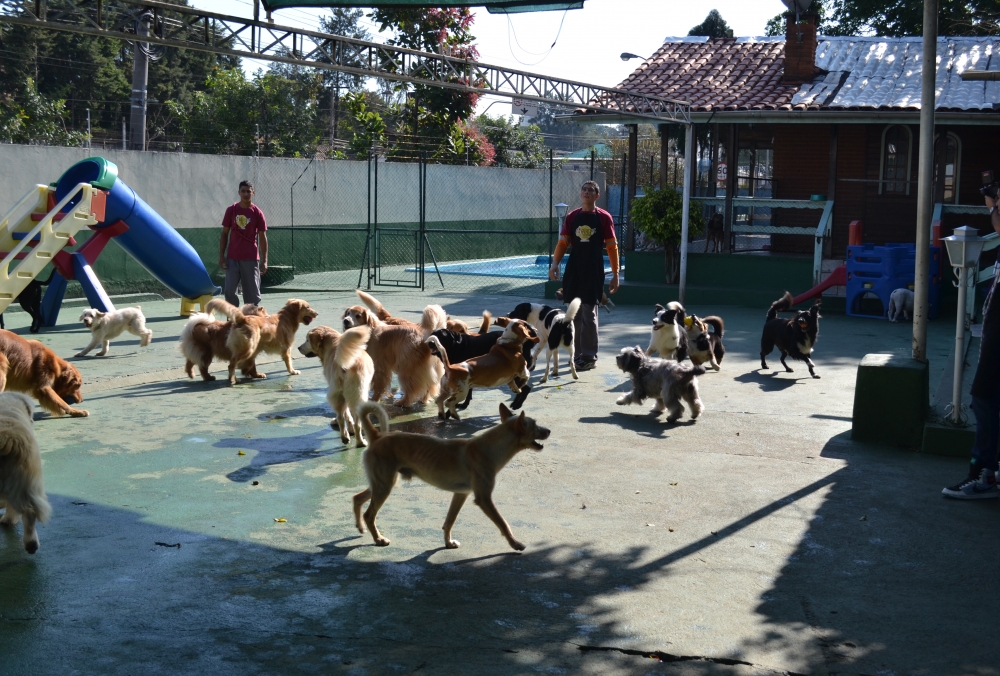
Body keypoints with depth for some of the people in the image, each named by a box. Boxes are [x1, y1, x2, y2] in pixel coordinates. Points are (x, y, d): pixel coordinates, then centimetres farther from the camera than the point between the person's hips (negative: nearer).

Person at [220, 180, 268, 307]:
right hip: (232, 258, 1)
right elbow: (224, 234, 8)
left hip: (251, 259, -1)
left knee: (252, 292, 2)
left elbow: (262, 238, 1)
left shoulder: (257, 213, -1)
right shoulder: (231, 210, 4)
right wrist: (221, 256, 1)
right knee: (229, 290, -4)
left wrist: (264, 260, -6)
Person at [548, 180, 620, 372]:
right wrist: (555, 263, -7)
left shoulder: (604, 217, -2)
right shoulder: (572, 216, 8)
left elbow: (612, 247, -1)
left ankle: (590, 357, -2)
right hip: (574, 270, 4)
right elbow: (563, 242, 7)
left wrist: (615, 274, -5)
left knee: (589, 315, -6)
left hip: (594, 271, -4)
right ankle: (579, 353, 17)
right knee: (575, 314, 7)